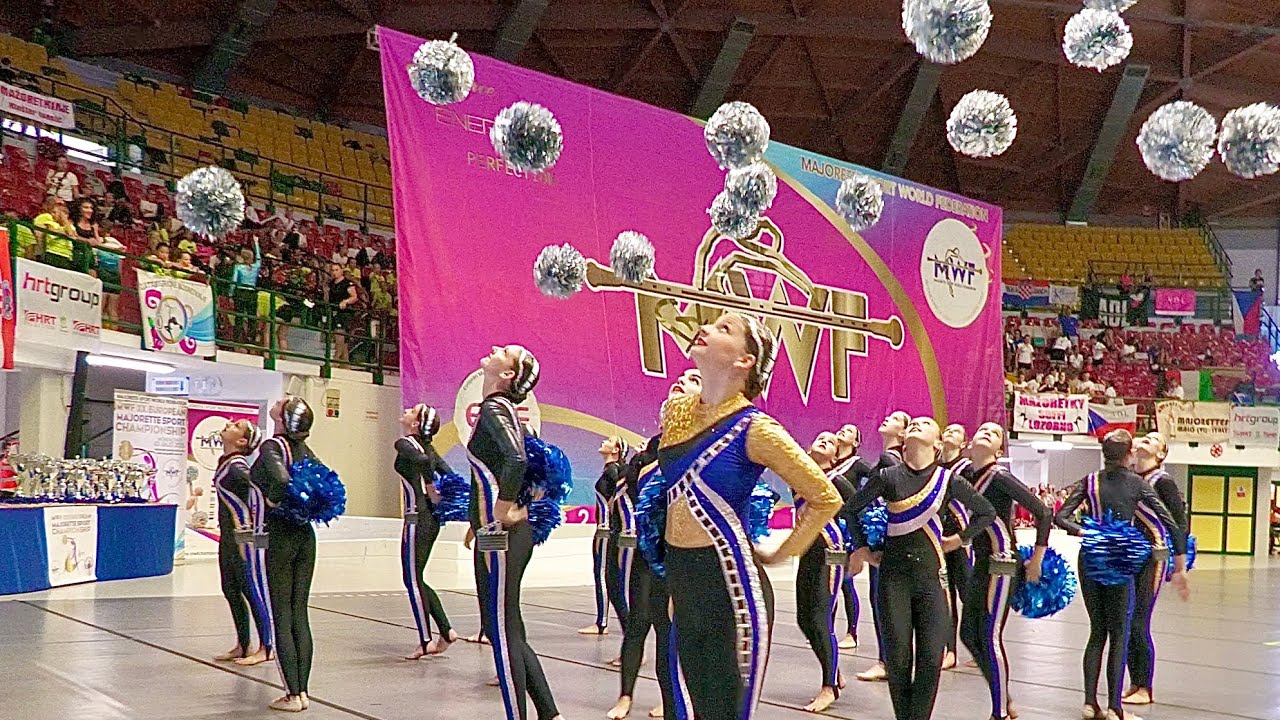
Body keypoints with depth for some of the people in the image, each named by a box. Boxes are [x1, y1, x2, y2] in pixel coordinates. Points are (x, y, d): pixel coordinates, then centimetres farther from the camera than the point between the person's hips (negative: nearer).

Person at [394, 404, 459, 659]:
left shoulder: (404, 444, -10)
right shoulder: (426, 447, 14)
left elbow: (422, 461, -29)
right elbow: (449, 475, 11)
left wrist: (431, 491, -17)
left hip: (417, 518, -8)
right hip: (431, 519, 8)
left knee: (413, 581, 1)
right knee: (416, 579, 16)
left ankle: (426, 641, 5)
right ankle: (446, 631, 15)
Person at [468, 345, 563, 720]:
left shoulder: (494, 408, -12)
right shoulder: (505, 410, 16)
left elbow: (517, 460, -29)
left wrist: (502, 510, -19)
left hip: (499, 534, -10)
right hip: (515, 532, 10)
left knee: (503, 633, -3)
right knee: (509, 632, 15)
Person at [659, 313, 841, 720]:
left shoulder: (754, 430, -15)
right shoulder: (675, 411, 3)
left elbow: (826, 499, -9)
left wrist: (778, 553, -2)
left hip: (731, 585, -6)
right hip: (680, 580, 6)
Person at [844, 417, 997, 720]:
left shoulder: (949, 480, -1)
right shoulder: (888, 477, -1)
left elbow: (986, 512, 14)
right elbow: (854, 508, 14)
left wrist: (961, 539, 10)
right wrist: (860, 547, 12)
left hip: (931, 576, 0)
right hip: (894, 574, 0)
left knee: (931, 657, -5)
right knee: (898, 656, -2)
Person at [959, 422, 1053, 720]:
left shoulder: (999, 477, -15)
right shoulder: (966, 474, 4)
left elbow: (1043, 512, -15)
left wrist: (1036, 560, -11)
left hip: (1002, 564, -8)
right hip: (980, 563, 8)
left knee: (990, 638, -5)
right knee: (969, 634, 11)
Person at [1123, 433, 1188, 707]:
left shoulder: (1162, 481, -8)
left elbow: (1180, 522, -7)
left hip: (1151, 558, -6)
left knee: (1138, 623, -5)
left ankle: (1146, 689, 7)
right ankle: (1134, 683, 21)